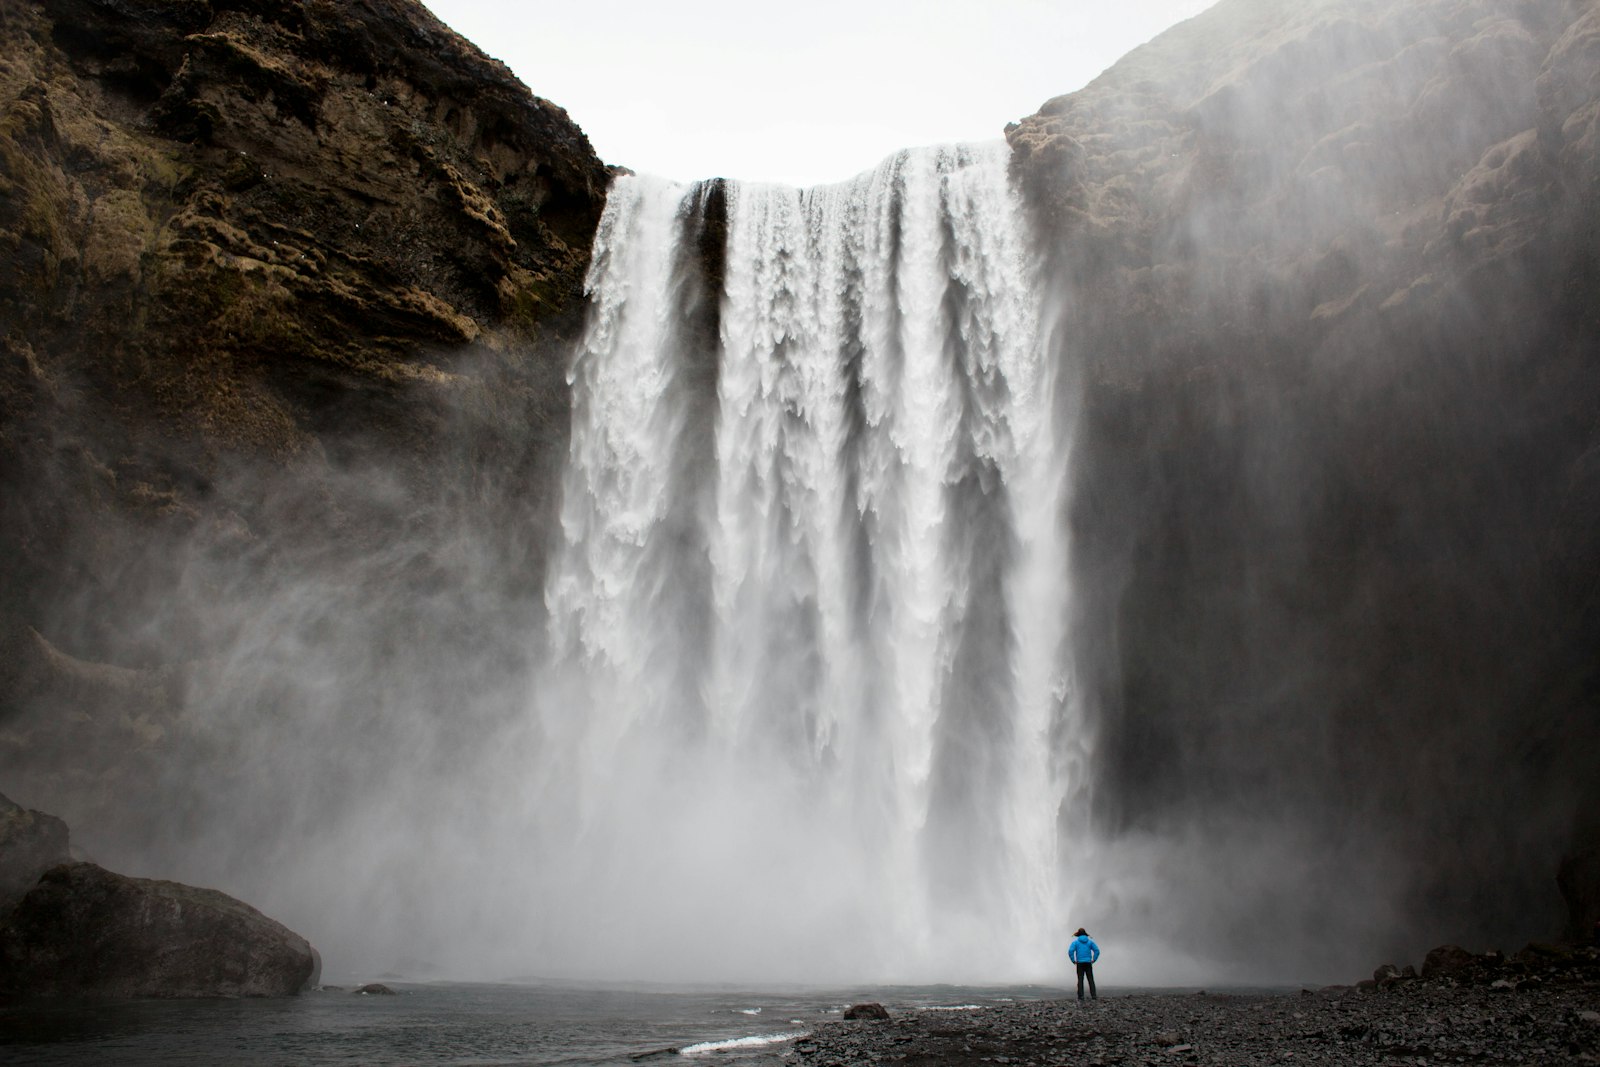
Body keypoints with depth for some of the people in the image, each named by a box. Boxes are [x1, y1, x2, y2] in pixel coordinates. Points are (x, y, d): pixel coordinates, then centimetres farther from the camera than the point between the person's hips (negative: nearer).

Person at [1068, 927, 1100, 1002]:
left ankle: (1080, 998, -5)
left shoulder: (1075, 942, 3)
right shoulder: (1090, 941, 9)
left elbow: (1070, 951, -13)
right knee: (1091, 980, 7)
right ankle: (1093, 996, -3)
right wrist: (1093, 960, 2)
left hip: (1080, 964, -1)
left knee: (1080, 981, 0)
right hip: (1088, 963, 1)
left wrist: (1073, 961, -3)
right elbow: (1097, 951, -3)